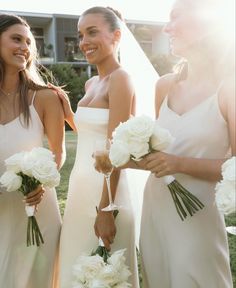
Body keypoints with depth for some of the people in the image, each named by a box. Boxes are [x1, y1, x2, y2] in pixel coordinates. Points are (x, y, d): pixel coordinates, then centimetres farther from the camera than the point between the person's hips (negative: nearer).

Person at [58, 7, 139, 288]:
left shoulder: (120, 78, -13)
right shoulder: (91, 83, 12)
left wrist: (105, 210, -19)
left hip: (104, 188, -8)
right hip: (81, 185, 8)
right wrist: (68, 113, 7)